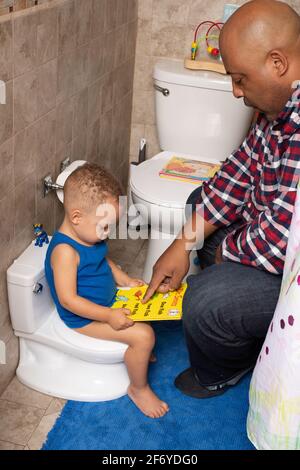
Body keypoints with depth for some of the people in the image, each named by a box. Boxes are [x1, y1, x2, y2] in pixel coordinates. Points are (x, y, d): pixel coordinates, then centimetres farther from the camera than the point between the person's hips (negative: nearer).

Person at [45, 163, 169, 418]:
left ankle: (139, 353, 37)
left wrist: (126, 280, 4)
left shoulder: (89, 235, -3)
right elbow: (68, 299, -30)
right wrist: (108, 316, -31)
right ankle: (139, 388, 7)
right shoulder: (65, 251, -31)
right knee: (143, 334, -18)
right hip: (85, 318, -10)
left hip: (108, 302, 10)